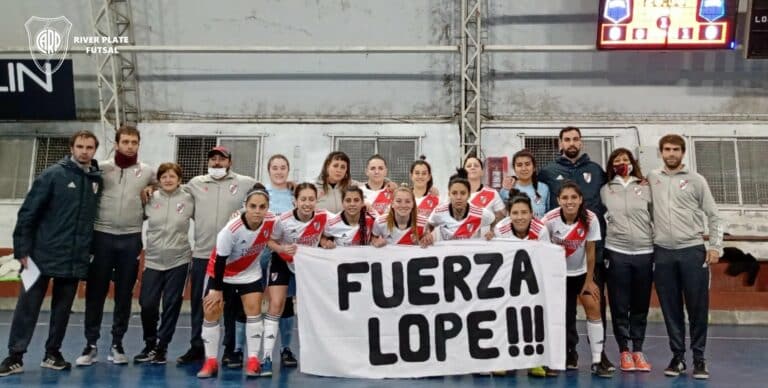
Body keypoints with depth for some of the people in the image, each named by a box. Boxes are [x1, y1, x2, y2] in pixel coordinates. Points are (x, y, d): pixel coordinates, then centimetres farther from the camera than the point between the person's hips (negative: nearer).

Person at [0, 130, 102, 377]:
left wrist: (90, 250, 8)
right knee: (28, 305, 0)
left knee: (63, 308, 11)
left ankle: (53, 354, 22)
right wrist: (22, 249, -10)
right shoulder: (53, 175, -7)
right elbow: (28, 212, -7)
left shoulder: (97, 179, 5)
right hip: (43, 255, -4)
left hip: (75, 259, 4)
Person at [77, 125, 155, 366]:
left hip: (131, 238, 1)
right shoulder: (101, 168, 3)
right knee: (95, 292, 2)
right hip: (102, 235, -1)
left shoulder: (148, 172, 6)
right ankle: (91, 344, 11)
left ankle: (117, 343, 15)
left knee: (125, 294, 5)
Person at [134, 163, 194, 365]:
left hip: (178, 261, -1)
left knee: (171, 306, 2)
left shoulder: (188, 200, -2)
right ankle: (150, 345, 22)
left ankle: (161, 348, 16)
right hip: (153, 260, 2)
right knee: (147, 304, 0)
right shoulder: (151, 199, 3)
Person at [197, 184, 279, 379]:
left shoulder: (272, 222, -24)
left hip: (250, 272, 3)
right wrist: (217, 289, -16)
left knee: (254, 309, -9)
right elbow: (220, 261, -23)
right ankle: (211, 361, 8)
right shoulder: (231, 230, -34)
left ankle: (253, 360, 0)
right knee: (211, 312, -5)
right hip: (221, 273, -2)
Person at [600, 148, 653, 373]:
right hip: (616, 253, -1)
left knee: (640, 305, 6)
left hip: (644, 253, 1)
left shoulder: (645, 188, 10)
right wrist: (602, 249, 2)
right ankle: (624, 352, 12)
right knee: (619, 306, 2)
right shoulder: (605, 190, 10)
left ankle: (638, 351, 16)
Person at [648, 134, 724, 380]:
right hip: (663, 252, 2)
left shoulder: (696, 180, 5)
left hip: (693, 251, -2)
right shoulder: (652, 178, 9)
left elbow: (714, 216, 5)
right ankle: (678, 356, 15)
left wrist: (715, 246, -4)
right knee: (671, 308, 6)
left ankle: (699, 358, 10)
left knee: (698, 307, 0)